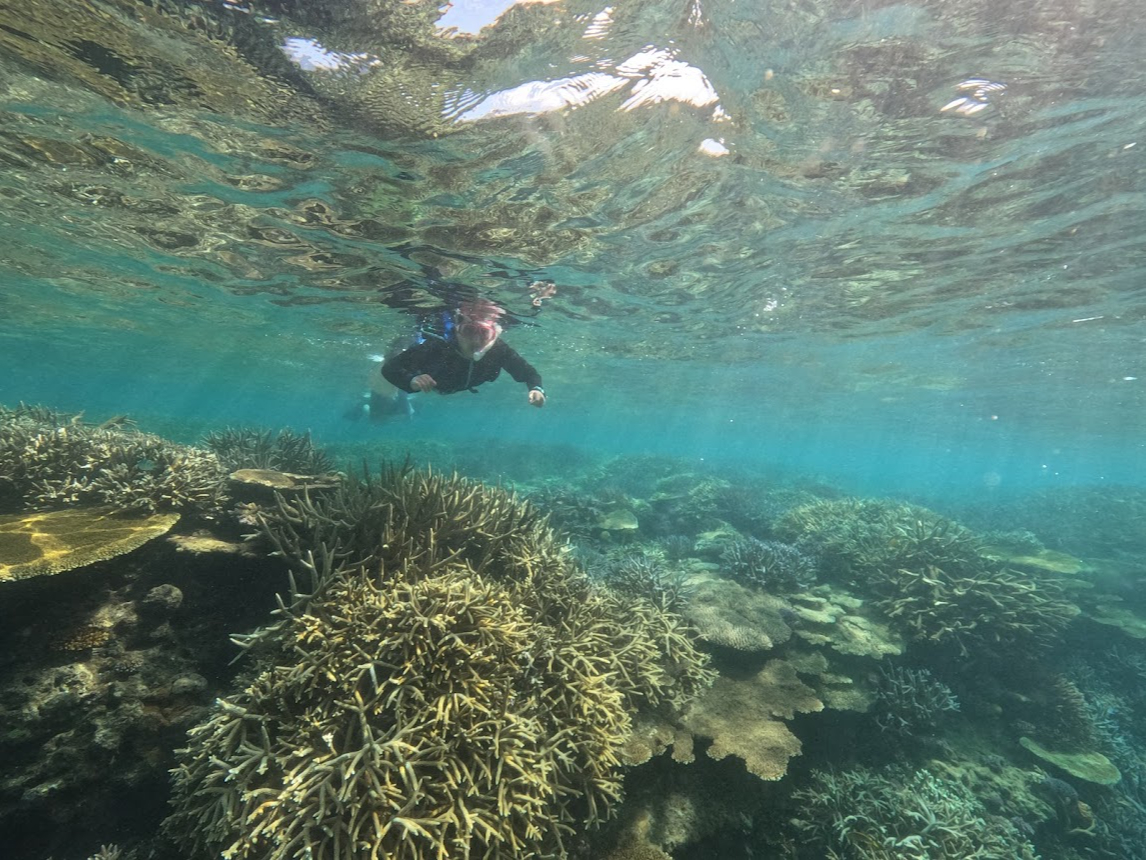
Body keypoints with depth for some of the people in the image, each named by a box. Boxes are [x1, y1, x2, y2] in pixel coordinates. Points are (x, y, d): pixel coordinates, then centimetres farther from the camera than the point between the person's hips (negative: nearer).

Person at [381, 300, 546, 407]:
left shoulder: (499, 350, -43)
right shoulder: (435, 347, -50)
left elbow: (527, 372, -31)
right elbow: (389, 368, -45)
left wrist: (536, 388, -53)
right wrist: (411, 380, -66)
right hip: (425, 377, -3)